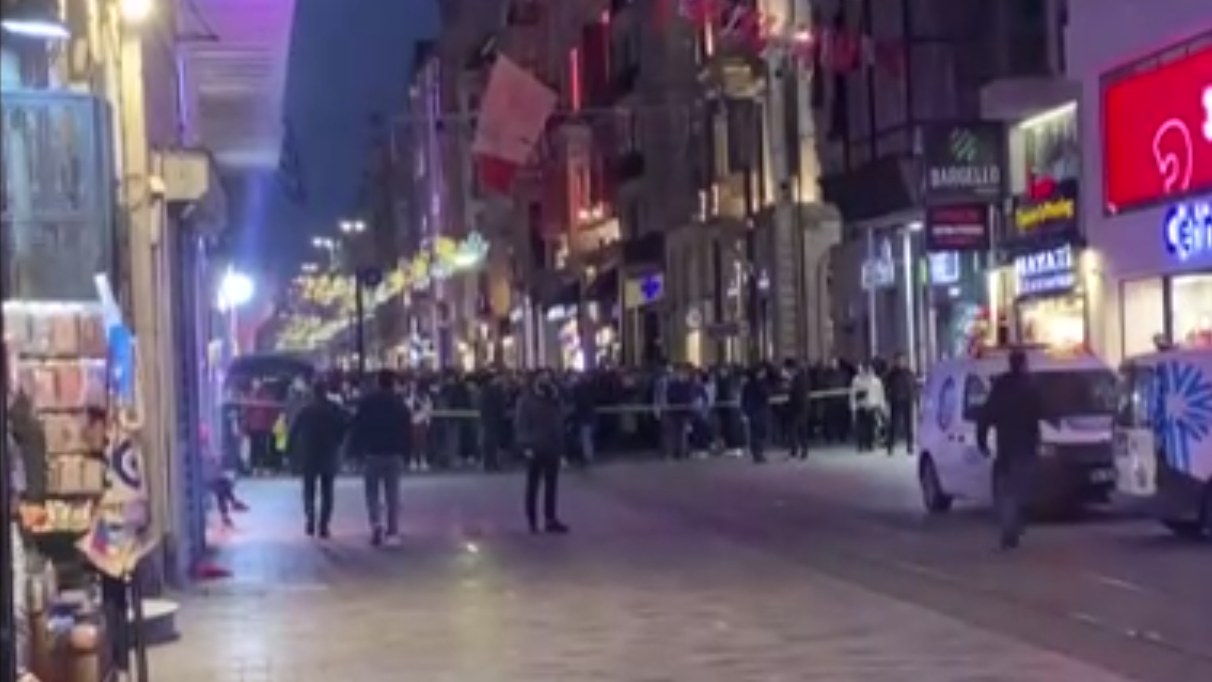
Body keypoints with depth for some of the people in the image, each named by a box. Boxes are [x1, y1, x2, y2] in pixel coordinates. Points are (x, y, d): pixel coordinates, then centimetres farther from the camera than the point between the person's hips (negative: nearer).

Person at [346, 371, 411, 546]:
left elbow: (356, 428, -4)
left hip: (371, 453, -2)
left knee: (372, 492, 5)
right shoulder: (400, 403, 4)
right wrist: (406, 453, 11)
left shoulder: (366, 402, -4)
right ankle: (392, 532, 6)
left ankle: (376, 524, -17)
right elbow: (407, 430, 6)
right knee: (392, 494, 7)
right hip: (394, 454, 2)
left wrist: (355, 450, 3)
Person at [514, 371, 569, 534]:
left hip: (552, 450, 5)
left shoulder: (554, 399, 10)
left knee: (551, 486, 6)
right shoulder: (526, 400, -6)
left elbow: (560, 424, 11)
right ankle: (532, 521, 8)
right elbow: (520, 424, -11)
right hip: (535, 450, -5)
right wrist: (526, 446, -17)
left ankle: (551, 520, 10)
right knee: (533, 486, 3)